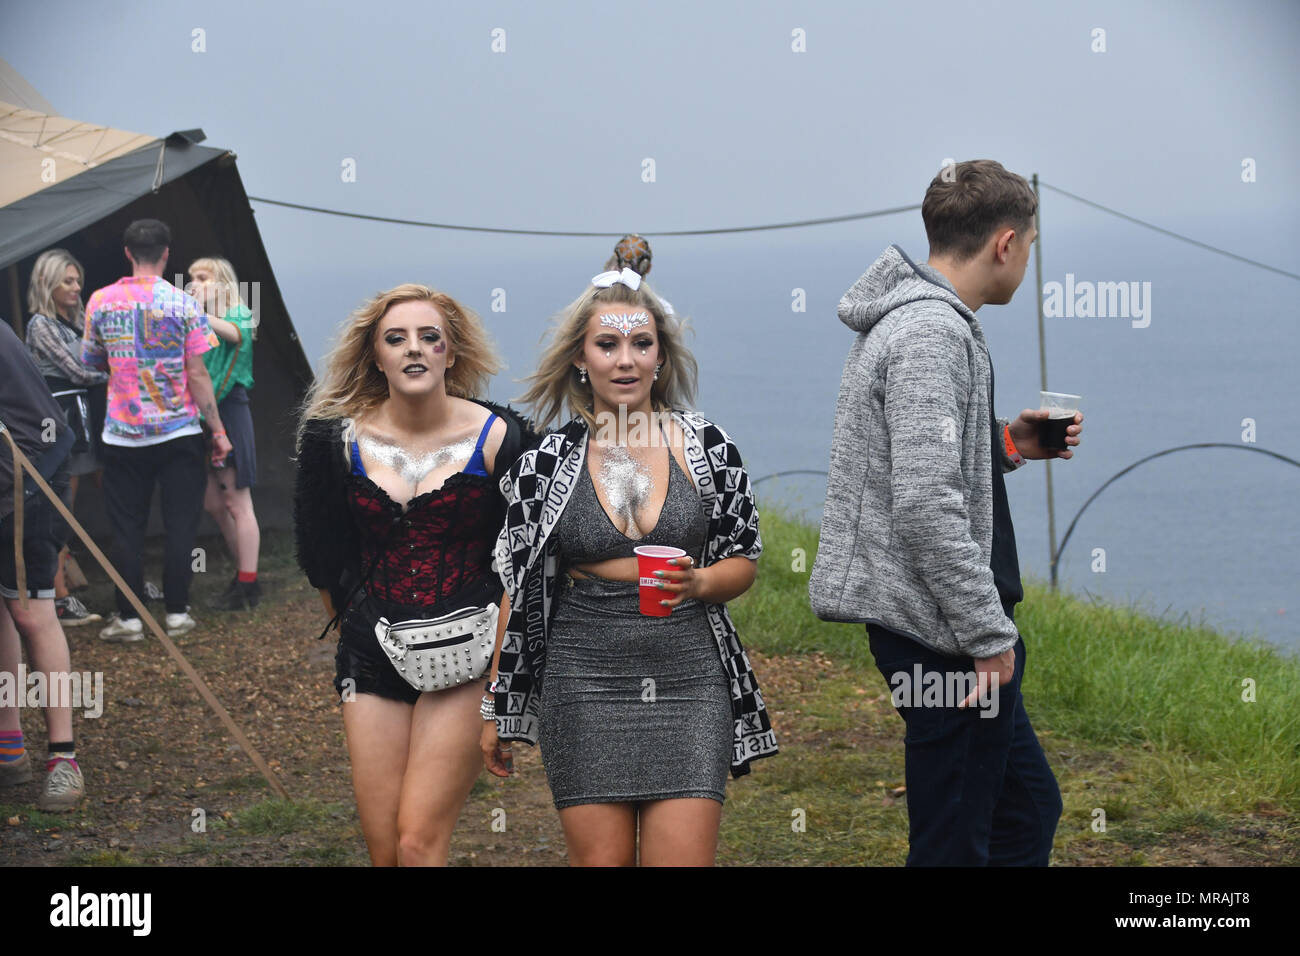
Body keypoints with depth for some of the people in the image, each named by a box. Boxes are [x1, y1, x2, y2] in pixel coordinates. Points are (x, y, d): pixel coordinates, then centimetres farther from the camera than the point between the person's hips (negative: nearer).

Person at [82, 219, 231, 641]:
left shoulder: (101, 302, -1)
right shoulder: (183, 304, -7)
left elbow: (91, 362, 12)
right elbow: (197, 375, -7)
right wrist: (218, 431, -1)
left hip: (123, 435, 1)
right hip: (179, 432, -1)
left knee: (127, 528, 6)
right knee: (180, 525, 7)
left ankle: (128, 618, 6)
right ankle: (176, 614, 8)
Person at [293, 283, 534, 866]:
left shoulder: (497, 438, -5)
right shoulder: (340, 439, 1)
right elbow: (322, 555, 14)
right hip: (371, 654, 3)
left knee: (418, 843, -13)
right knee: (383, 853, 2)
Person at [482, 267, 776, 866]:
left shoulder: (707, 447, 3)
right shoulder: (547, 461, 3)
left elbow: (744, 562, 11)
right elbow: (515, 587, 7)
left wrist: (697, 583, -12)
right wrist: (496, 709, 6)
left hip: (687, 677, 0)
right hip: (583, 680, 0)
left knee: (683, 857, -7)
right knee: (599, 858, 1)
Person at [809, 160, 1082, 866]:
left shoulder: (911, 319, 15)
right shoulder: (932, 336, -19)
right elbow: (926, 508, -26)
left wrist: (1003, 445, 15)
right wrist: (989, 636, -21)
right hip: (942, 631, -11)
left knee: (1028, 808, 19)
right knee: (955, 842, -3)